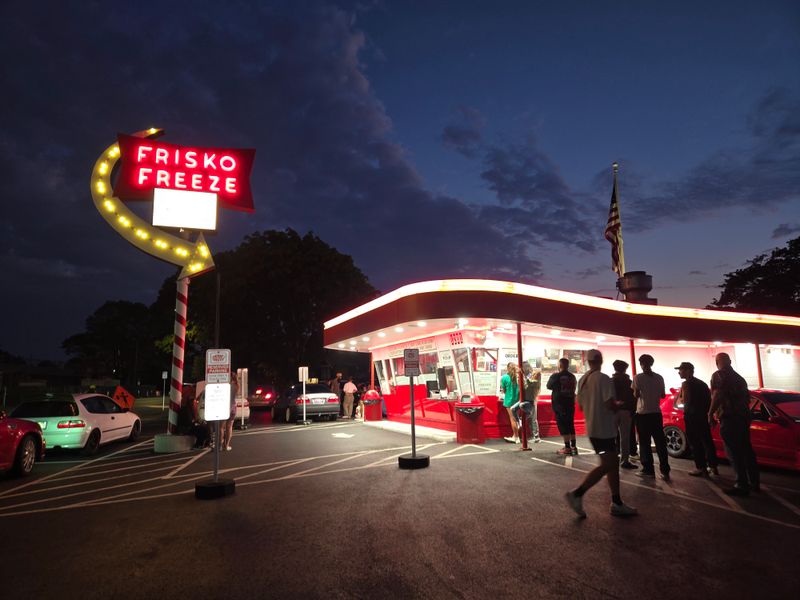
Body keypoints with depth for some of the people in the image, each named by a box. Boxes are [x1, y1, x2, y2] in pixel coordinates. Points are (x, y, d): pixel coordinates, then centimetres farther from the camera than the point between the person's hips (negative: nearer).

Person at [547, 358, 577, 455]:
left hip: (559, 404, -6)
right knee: (571, 425, 13)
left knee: (562, 425, -3)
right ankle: (573, 447, 16)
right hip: (570, 403, 6)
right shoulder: (572, 377, 5)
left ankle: (567, 448, -4)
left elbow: (549, 386, 0)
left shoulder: (556, 376, -13)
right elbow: (574, 388, 15)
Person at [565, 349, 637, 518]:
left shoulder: (582, 380, 10)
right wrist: (619, 405, 0)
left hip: (592, 427, 9)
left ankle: (617, 503, 18)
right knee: (606, 466, -6)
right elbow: (610, 404, -20)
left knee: (613, 463, 14)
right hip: (603, 428, -9)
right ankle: (577, 494, -9)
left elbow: (581, 405, 15)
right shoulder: (604, 379, -14)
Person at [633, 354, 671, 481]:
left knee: (645, 443, 4)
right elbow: (663, 395, 9)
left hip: (643, 414, -3)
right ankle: (665, 471, 4)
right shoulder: (659, 378, 3)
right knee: (660, 442, 6)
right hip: (656, 413, 4)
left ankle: (648, 470, 6)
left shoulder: (638, 377, -9)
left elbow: (636, 395, -11)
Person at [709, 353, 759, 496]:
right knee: (746, 449, 16)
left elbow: (717, 396, -19)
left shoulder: (718, 375, -8)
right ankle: (754, 482, 23)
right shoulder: (739, 377, 19)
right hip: (744, 417, 9)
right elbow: (747, 397, 23)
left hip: (729, 419, -9)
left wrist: (710, 414, -12)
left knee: (734, 452, -6)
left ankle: (742, 485, -7)